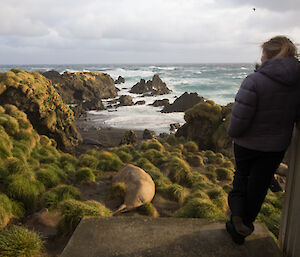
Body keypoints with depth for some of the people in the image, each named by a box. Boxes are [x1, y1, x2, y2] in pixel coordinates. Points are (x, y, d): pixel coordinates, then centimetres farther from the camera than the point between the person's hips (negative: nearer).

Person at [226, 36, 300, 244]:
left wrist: (232, 133, -3)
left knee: (242, 175, 27)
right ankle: (240, 231, 34)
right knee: (258, 187, 17)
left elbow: (239, 118, -23)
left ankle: (237, 212, 13)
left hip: (248, 143, -4)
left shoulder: (255, 81, -24)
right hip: (277, 146, 4)